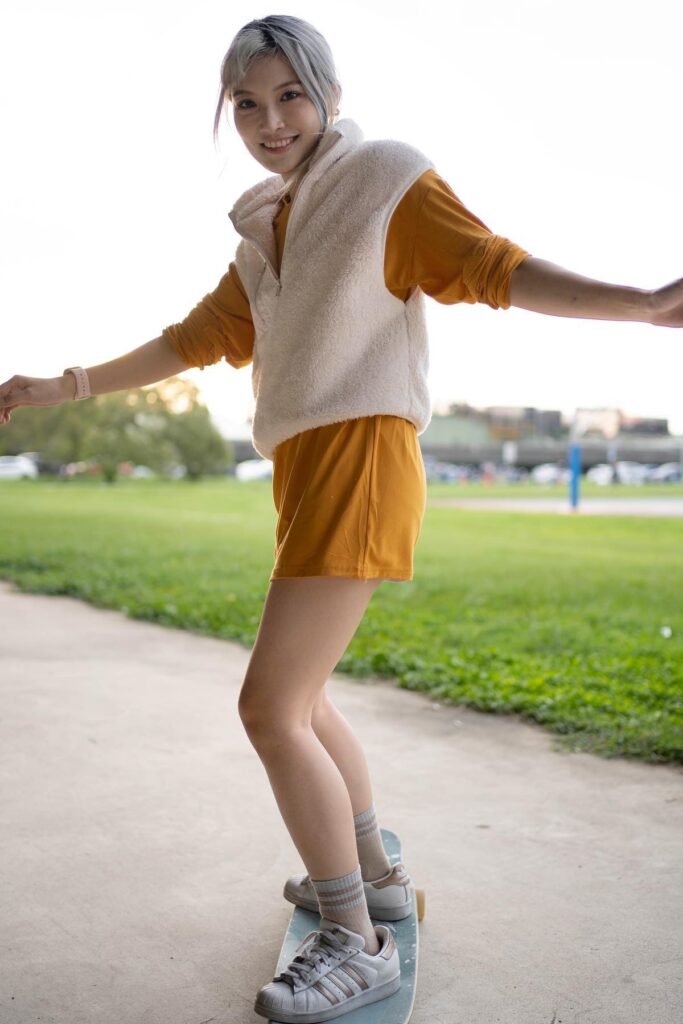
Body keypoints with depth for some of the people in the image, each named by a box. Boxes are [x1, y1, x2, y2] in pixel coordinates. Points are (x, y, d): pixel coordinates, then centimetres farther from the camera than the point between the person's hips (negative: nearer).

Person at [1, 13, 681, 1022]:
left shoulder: (385, 179, -2)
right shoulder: (267, 229, 20)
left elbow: (499, 269, -11)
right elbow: (196, 340, 22)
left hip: (358, 459, -9)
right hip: (304, 471, 9)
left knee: (270, 708, -11)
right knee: (301, 700, 17)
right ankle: (374, 874, 33)